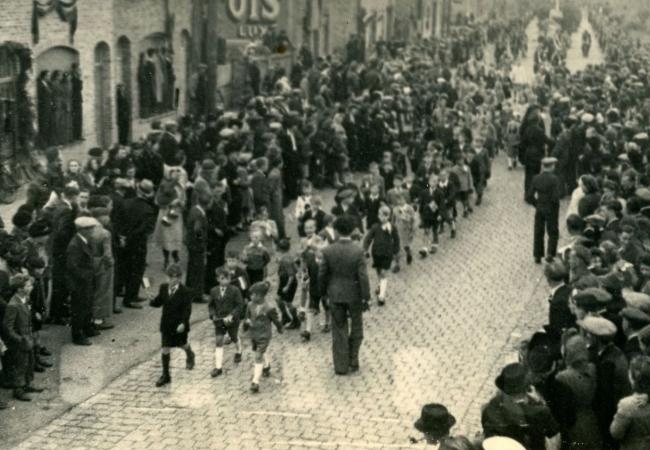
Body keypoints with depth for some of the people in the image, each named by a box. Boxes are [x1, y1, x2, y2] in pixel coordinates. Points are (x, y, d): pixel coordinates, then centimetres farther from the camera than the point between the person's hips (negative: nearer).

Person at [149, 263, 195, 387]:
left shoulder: (185, 292, -18)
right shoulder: (163, 288, -4)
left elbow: (187, 310, -17)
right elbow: (158, 302, 3)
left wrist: (183, 323, -27)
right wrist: (151, 300, -20)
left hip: (179, 325, -3)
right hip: (166, 324, 3)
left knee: (182, 344, 22)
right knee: (165, 349, 2)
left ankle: (190, 356, 57)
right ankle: (165, 375, 11)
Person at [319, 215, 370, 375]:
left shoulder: (328, 251, -10)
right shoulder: (358, 252, -17)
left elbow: (322, 274, -3)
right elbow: (363, 277, -16)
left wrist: (323, 292, 13)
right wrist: (366, 298, -7)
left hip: (335, 294, 2)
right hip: (354, 295, -2)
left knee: (339, 330, 12)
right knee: (356, 327, 19)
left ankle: (341, 366, 15)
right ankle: (353, 360, 21)